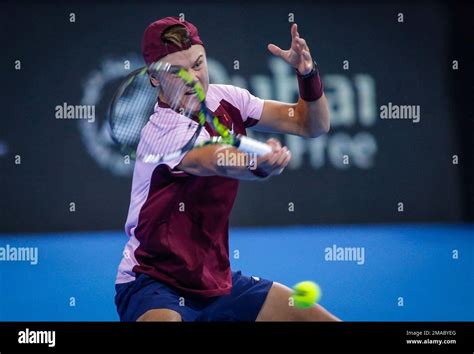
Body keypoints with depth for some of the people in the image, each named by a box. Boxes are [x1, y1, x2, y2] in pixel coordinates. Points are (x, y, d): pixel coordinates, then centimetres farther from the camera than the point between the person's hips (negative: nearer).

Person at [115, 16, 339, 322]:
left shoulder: (226, 99, 1)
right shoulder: (159, 129, -20)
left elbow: (313, 125, 6)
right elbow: (218, 162, -40)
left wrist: (308, 73, -13)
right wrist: (261, 166, -60)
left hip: (219, 282, 7)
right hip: (153, 284, -7)